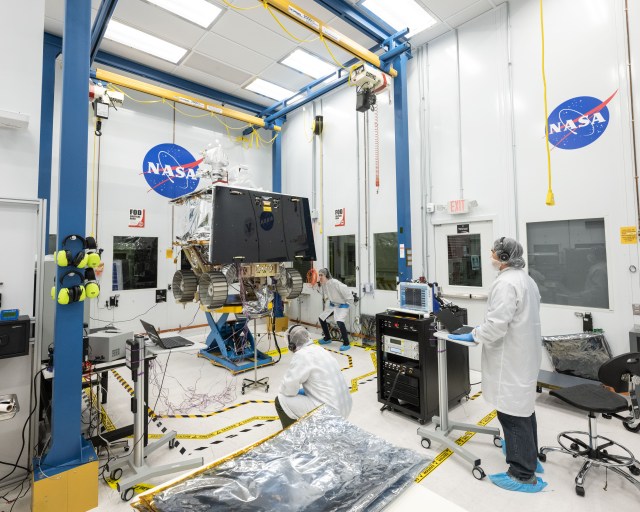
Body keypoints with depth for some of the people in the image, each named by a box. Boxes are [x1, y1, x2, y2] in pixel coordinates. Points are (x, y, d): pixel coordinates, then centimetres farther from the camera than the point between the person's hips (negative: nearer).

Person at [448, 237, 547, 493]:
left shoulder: (505, 283, -23)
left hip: (511, 361, -10)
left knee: (512, 413, 2)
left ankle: (524, 475, 15)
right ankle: (528, 455, 41)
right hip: (525, 355, 11)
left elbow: (496, 325, -28)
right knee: (523, 407, 23)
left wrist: (473, 335, -12)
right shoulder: (526, 279, 10)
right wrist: (482, 329, 15)